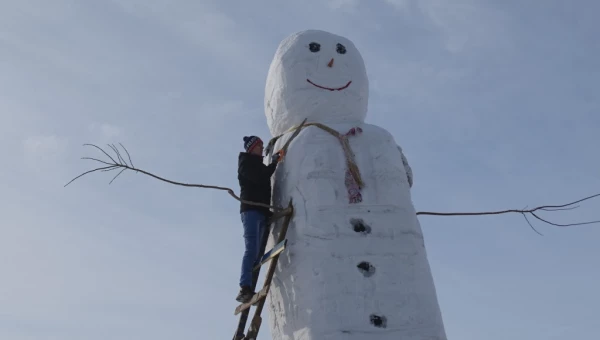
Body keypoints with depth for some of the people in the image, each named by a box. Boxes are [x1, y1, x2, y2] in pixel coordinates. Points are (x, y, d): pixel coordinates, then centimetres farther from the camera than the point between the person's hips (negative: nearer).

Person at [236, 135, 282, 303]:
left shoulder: (258, 165, 27)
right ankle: (245, 288, -26)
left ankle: (247, 291, -5)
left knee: (257, 253, -1)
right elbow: (258, 178, -13)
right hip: (251, 209, -8)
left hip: (261, 210, 8)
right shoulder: (246, 162, 4)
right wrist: (274, 163, -5)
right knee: (252, 249, -20)